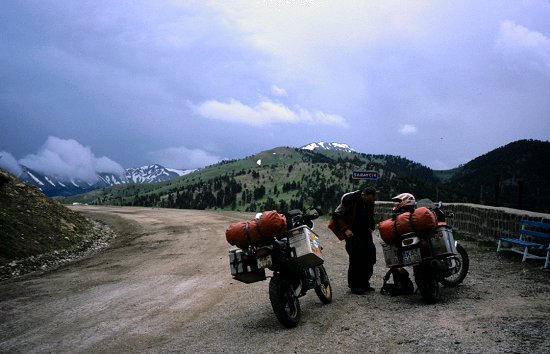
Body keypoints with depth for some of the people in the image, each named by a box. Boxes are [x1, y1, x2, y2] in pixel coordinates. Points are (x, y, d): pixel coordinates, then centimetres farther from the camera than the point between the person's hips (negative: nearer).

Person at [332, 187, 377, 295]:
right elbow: (337, 215, -12)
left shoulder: (370, 202, 5)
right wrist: (345, 229, -17)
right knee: (356, 258, -14)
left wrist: (370, 228, 12)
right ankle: (354, 285, -2)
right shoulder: (349, 199, -16)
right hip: (352, 233, -7)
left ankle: (364, 283, 16)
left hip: (365, 232, 7)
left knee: (370, 257, 2)